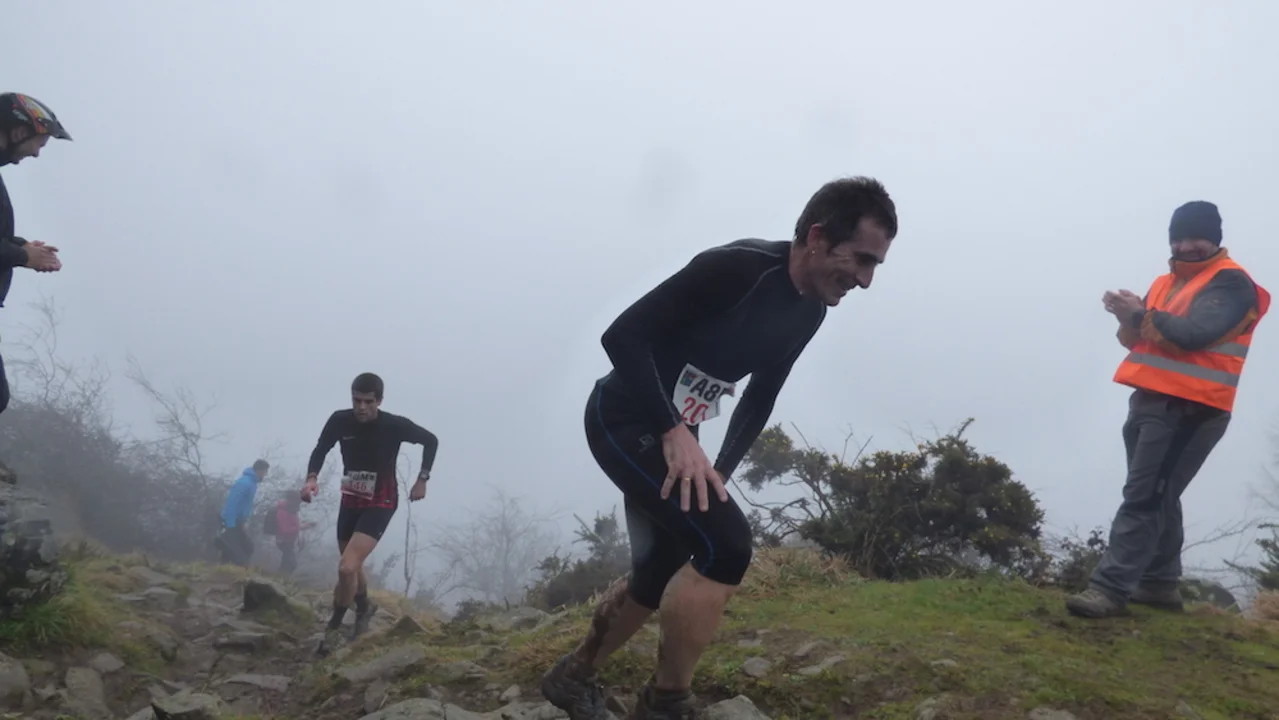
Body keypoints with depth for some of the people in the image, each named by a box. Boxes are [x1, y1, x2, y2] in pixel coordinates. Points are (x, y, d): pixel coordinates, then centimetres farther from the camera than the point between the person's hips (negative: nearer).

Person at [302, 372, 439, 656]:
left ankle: (334, 627, 4)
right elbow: (320, 450, 1)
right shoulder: (340, 421, -12)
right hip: (350, 500, 5)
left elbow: (431, 440, -3)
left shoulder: (395, 426, -19)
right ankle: (364, 607, 53)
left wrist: (422, 479, -4)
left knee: (346, 568, -19)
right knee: (352, 565, 21)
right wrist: (312, 478, -18)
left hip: (380, 503, -4)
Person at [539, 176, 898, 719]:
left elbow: (760, 397, 13)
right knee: (725, 543, -22)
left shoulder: (809, 312, 1)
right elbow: (623, 335, -28)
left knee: (660, 572, 16)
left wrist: (721, 473, 5)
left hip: (670, 433, 9)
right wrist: (675, 433, -34)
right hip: (623, 418, -9)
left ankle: (573, 675, 38)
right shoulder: (736, 268, -26)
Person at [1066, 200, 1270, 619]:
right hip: (1151, 400, 9)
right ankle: (1160, 583, 26)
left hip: (1190, 408, -9)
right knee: (1157, 496, 15)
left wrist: (1144, 314, -15)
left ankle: (1111, 587, -17)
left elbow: (1195, 333, -21)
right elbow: (1139, 339, 16)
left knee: (1144, 498, -14)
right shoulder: (1166, 282, 19)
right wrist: (1130, 318, -4)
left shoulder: (1230, 282, -6)